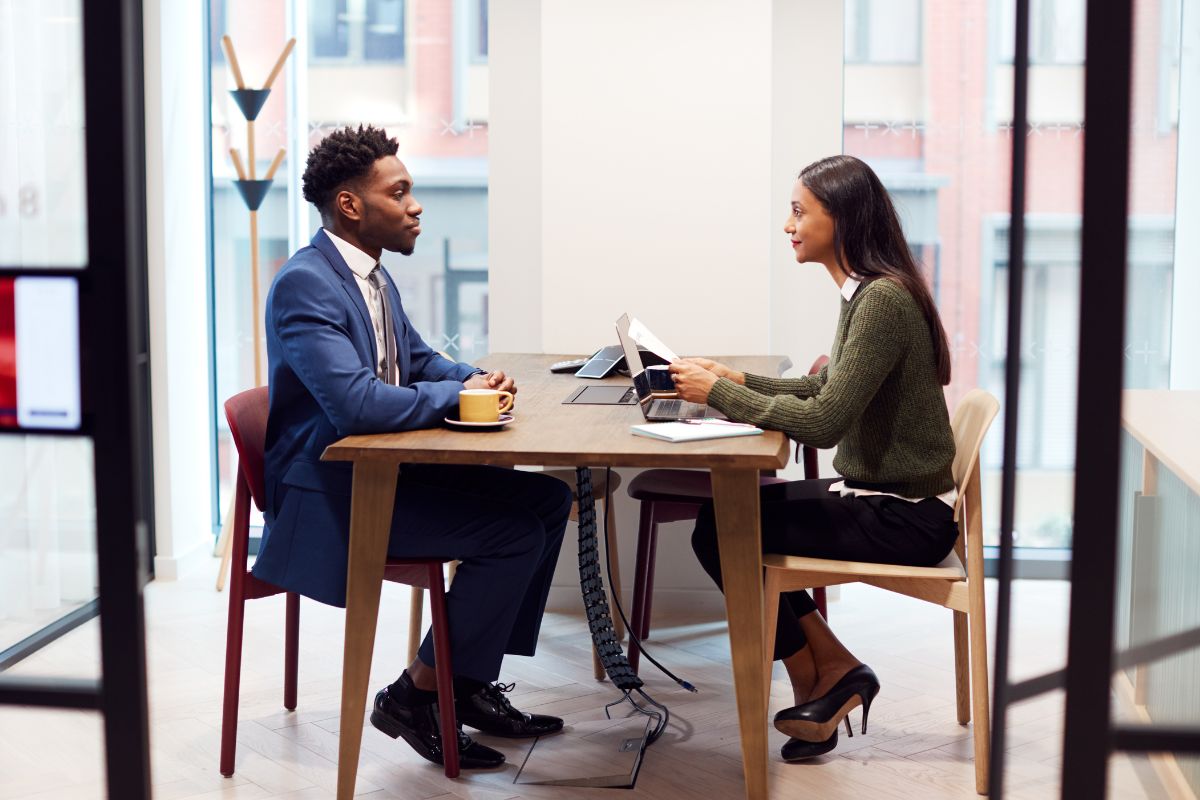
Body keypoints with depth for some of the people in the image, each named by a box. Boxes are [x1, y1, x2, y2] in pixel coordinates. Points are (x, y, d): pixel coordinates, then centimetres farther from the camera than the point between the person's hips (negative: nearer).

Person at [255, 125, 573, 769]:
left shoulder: (373, 276, 10)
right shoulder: (304, 283, -20)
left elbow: (418, 359, 23)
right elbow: (356, 403, -31)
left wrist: (476, 378, 1)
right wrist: (459, 395, -18)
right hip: (329, 494, -10)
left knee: (548, 499, 6)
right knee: (513, 531, -20)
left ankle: (473, 680, 11)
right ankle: (417, 694, -4)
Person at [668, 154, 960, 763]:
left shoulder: (882, 300, -22)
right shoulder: (865, 292, 8)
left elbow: (824, 421, -27)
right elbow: (825, 389, 16)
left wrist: (720, 394, -18)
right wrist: (737, 381, 5)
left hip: (904, 518, -10)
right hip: (883, 497, 10)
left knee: (719, 533, -8)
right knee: (729, 511, 10)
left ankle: (818, 682, 11)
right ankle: (832, 674, 12)